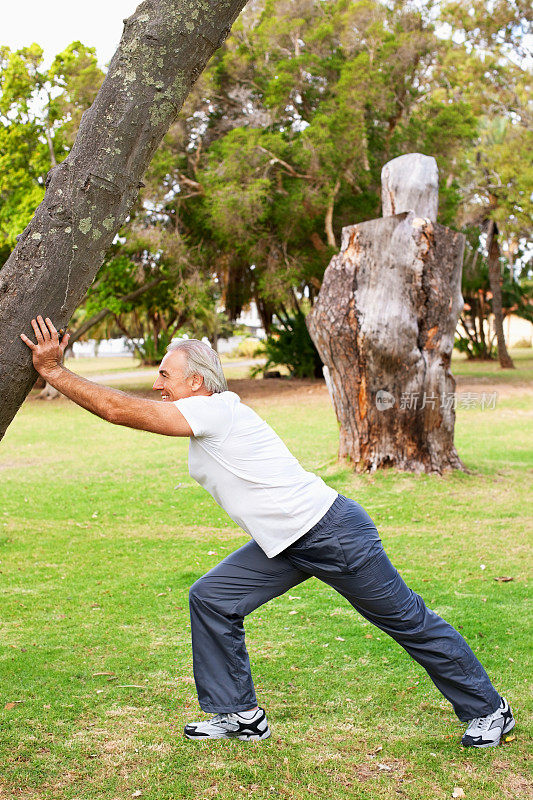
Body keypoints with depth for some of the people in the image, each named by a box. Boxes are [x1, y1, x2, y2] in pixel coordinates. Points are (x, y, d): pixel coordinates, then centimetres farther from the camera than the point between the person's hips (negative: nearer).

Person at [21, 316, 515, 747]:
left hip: (333, 534, -9)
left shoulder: (215, 411, -20)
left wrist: (52, 371, -15)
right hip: (284, 545, 10)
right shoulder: (208, 418, 9)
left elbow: (119, 410, -22)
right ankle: (240, 716, 15)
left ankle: (488, 710, 20)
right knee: (211, 599, 4)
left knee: (408, 621, 4)